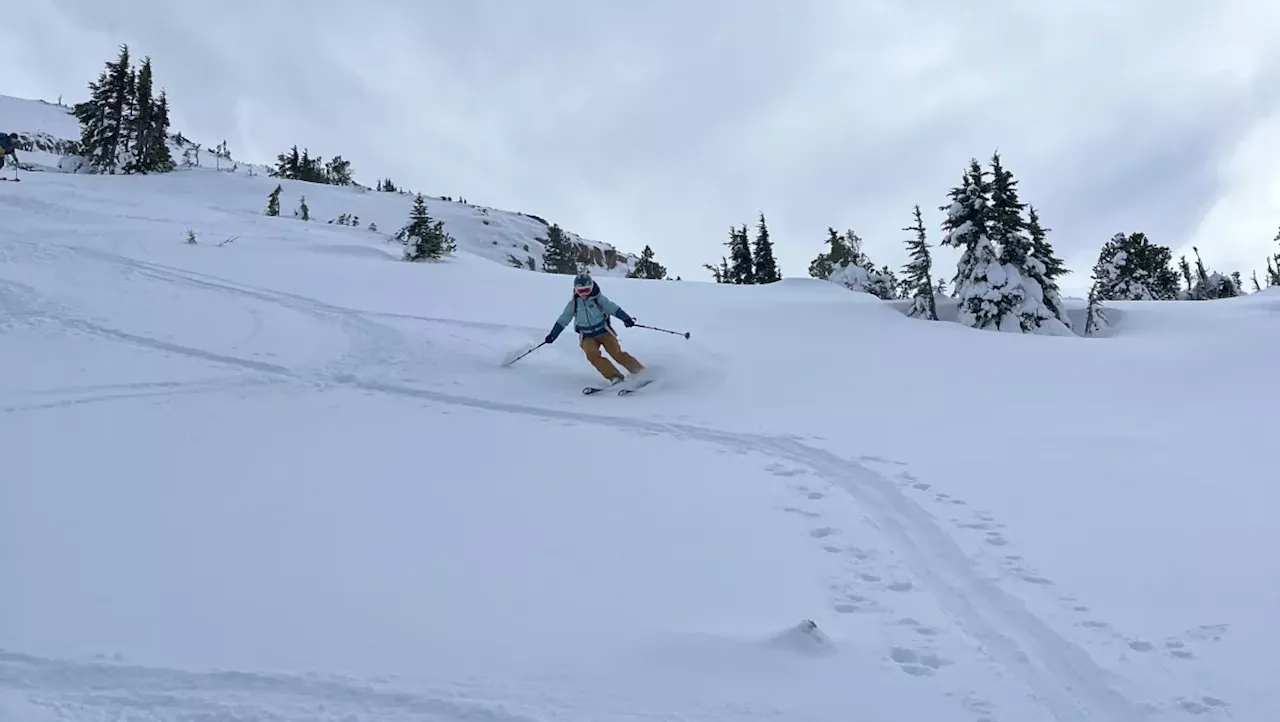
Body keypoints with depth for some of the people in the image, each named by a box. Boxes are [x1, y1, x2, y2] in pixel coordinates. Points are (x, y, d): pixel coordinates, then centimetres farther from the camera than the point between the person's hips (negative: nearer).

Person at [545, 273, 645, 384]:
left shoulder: (598, 298, -9)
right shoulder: (573, 304, -1)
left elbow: (613, 308, -17)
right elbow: (562, 321, 6)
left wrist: (626, 318, -33)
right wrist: (552, 335, 5)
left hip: (604, 331, -2)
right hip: (587, 336, 2)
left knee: (617, 353, -16)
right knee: (592, 355, -25)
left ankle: (641, 372, -5)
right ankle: (615, 377, -28)